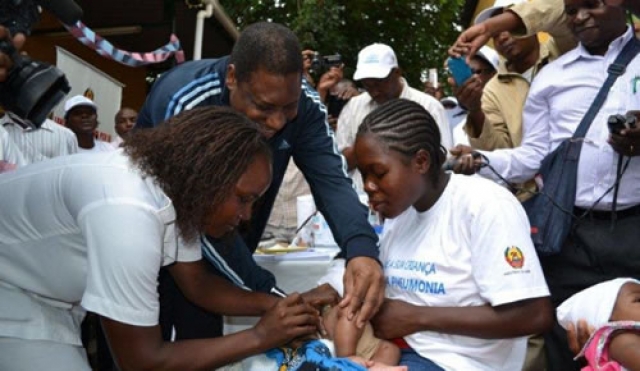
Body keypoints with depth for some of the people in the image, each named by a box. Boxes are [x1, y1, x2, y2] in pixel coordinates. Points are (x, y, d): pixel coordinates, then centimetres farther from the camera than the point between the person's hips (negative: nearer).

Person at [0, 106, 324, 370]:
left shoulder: (175, 189, -9)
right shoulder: (128, 210, -37)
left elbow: (197, 285, 2)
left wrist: (275, 305, -12)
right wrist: (260, 337, -25)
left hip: (49, 294, 8)